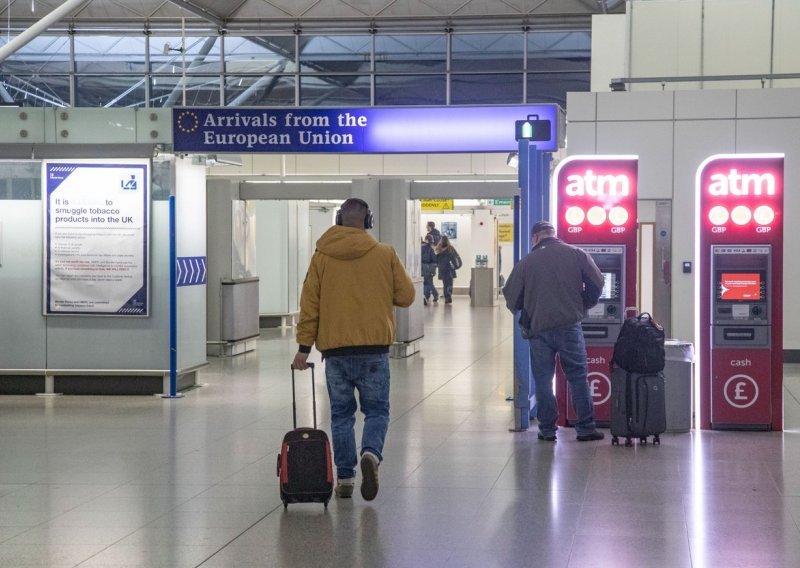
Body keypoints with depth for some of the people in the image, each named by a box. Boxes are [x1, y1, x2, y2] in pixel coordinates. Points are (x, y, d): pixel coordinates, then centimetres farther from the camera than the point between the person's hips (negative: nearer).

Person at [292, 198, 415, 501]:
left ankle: (345, 478, 11)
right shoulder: (385, 254, -1)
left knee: (341, 414, 12)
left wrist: (304, 346, 5)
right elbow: (406, 296, 3)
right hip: (374, 348, -1)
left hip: (335, 350, 1)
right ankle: (371, 453, -19)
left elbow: (309, 304, 1)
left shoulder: (321, 257, 1)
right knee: (376, 410, 9)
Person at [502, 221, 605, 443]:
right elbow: (597, 283, 0)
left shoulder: (527, 262, 0)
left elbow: (511, 298, 3)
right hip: (570, 327, 0)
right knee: (578, 377, 7)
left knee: (543, 380, 8)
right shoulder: (577, 254, 2)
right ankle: (585, 428, 8)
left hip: (538, 329, 0)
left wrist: (525, 313, 24)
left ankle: (547, 430, 10)